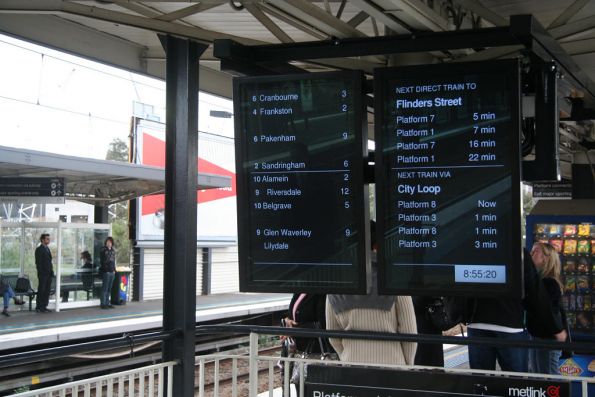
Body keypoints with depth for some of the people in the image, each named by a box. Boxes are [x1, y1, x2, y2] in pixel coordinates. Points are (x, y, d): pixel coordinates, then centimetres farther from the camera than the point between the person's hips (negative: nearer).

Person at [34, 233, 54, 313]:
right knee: (41, 291, -4)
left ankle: (44, 306, 13)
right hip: (43, 274, -8)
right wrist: (40, 273, -18)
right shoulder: (39, 249, -9)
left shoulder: (47, 249, 16)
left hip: (49, 274, 8)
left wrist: (52, 272, 13)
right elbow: (38, 263, -13)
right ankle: (39, 308, 1)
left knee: (47, 291, 8)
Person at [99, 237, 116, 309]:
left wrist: (114, 269, 12)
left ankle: (108, 303, 15)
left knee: (109, 289, 10)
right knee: (105, 288, -5)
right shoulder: (103, 250, -4)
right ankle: (103, 304, -2)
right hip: (105, 272, -6)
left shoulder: (113, 251, 15)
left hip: (111, 271, 6)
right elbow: (102, 261, -8)